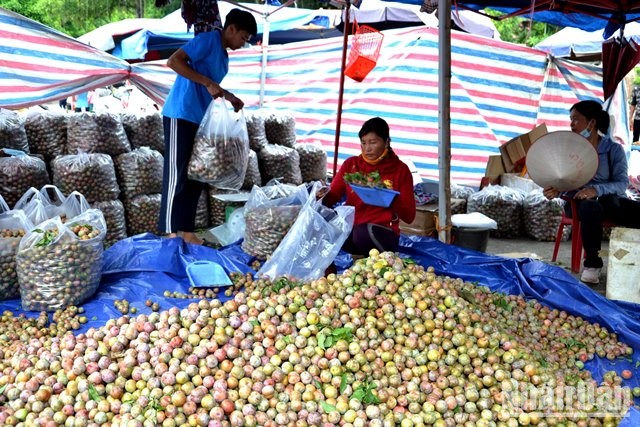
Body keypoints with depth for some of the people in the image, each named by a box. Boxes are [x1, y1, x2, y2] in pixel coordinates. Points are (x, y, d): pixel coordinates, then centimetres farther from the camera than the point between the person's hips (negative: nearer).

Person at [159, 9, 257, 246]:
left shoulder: (223, 56, 18)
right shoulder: (208, 40, -8)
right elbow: (174, 61, -19)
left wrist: (230, 98, 14)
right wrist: (208, 83, -21)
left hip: (198, 119, 9)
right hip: (180, 115, -9)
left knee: (196, 176, 9)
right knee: (177, 174, -5)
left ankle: (185, 230, 16)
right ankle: (170, 232, 2)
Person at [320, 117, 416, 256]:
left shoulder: (400, 169, 4)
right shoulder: (351, 164, 11)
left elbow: (409, 216, 1)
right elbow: (332, 196, 5)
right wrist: (323, 195, -18)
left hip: (382, 232, -2)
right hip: (349, 227, 2)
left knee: (365, 232, -36)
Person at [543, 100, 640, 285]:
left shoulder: (614, 149, 3)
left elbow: (622, 183, -9)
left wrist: (597, 190, -29)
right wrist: (555, 189, -24)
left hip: (611, 199, 1)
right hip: (578, 201, -1)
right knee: (591, 207, -39)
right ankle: (592, 262, -26)